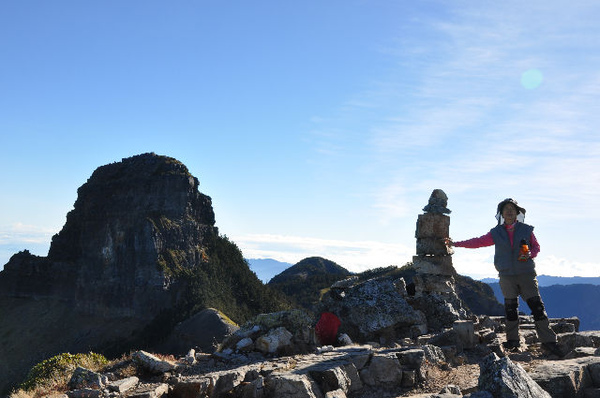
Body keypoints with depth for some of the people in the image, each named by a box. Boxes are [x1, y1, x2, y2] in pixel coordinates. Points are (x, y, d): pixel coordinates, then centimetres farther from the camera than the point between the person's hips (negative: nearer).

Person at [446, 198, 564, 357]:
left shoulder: (526, 230, 4)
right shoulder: (496, 233, 7)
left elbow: (536, 247, 11)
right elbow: (478, 242, 12)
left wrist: (529, 254, -11)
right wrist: (456, 244, 11)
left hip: (526, 273, -1)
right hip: (507, 276, 2)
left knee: (537, 306, -6)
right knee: (510, 308, 6)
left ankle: (548, 340, -2)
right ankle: (513, 340, 17)